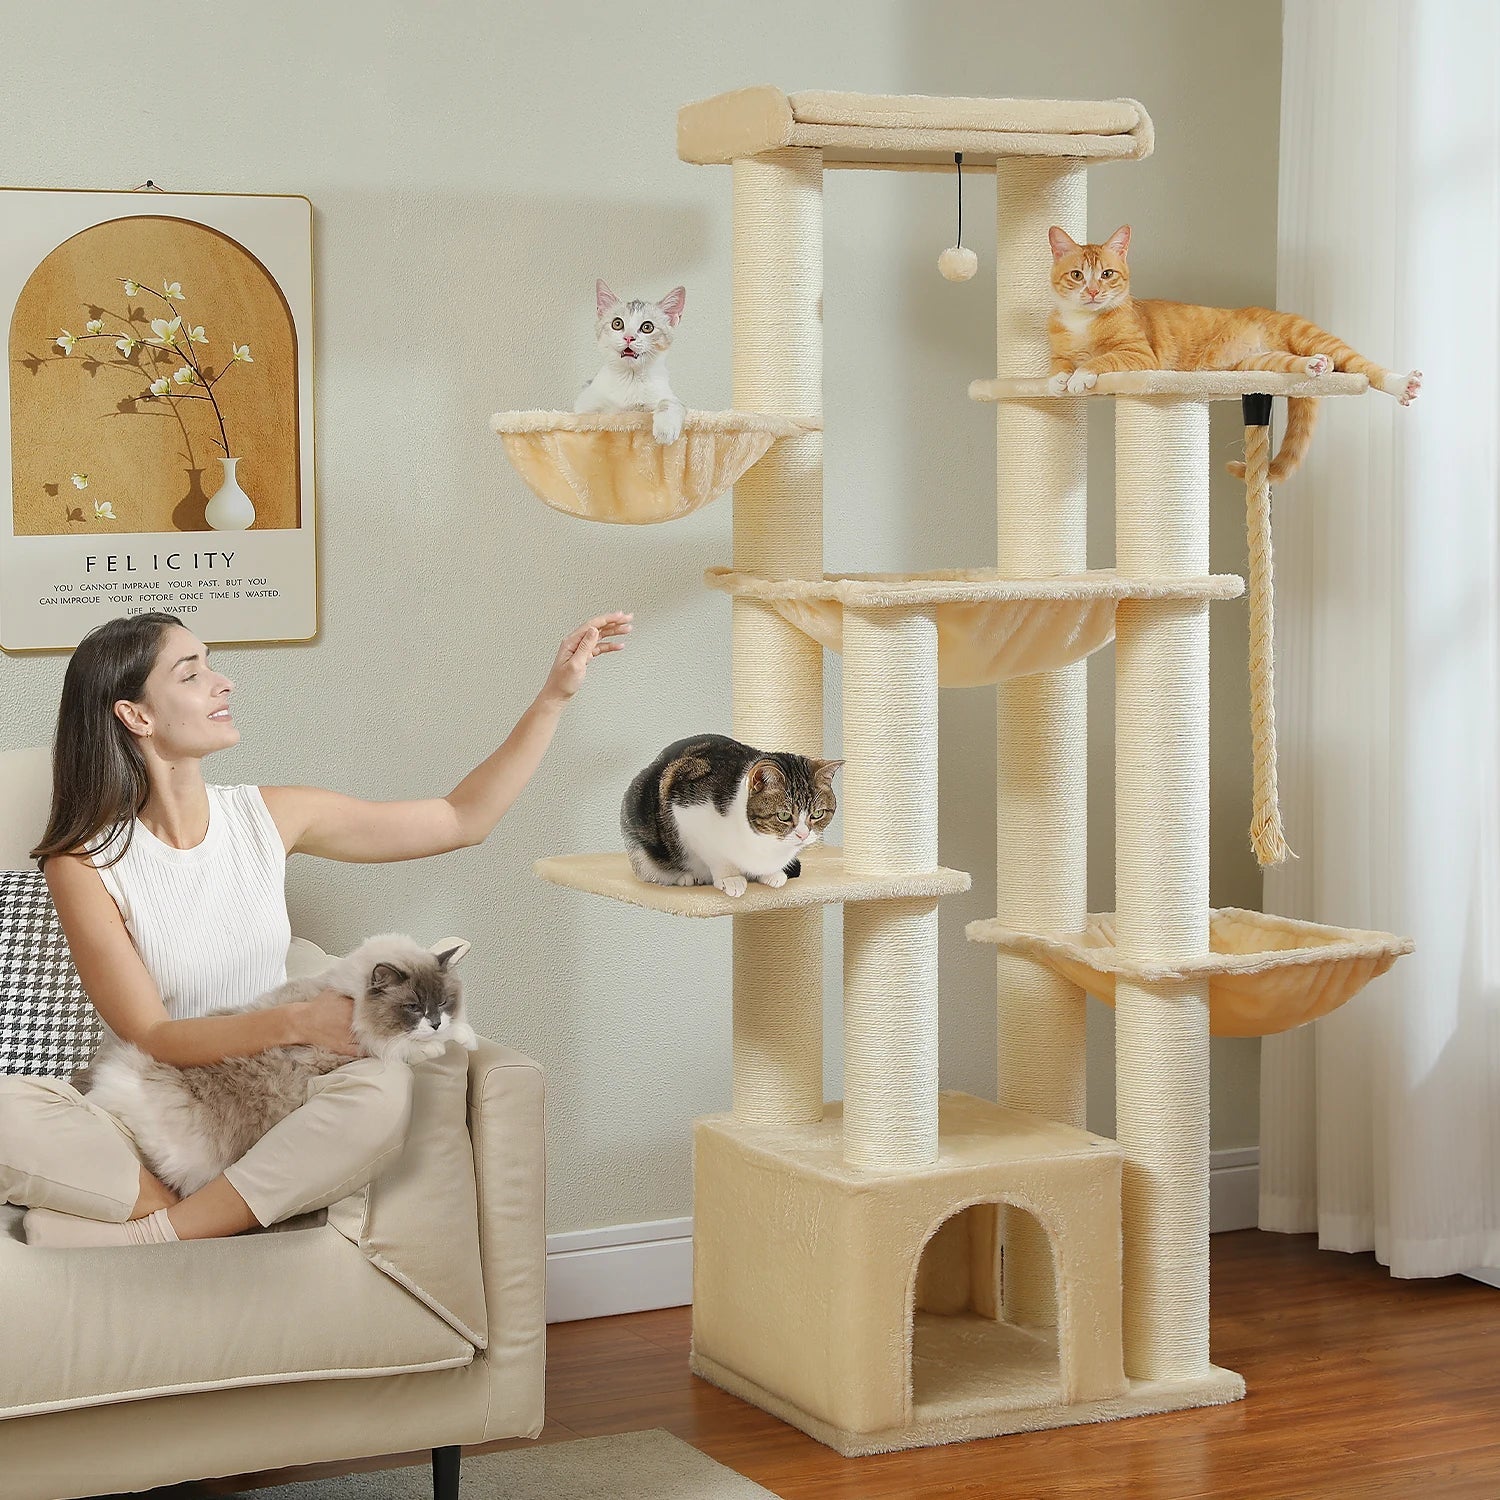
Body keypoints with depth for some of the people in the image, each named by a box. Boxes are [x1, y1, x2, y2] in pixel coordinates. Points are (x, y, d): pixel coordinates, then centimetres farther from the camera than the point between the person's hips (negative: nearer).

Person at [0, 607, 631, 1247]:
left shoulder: (268, 816, 4)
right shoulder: (84, 864, -6)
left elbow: (461, 819, 11)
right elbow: (151, 1036, -11)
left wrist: (554, 695, 7)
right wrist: (298, 1022, -23)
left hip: (269, 1116, 3)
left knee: (385, 1089, -32)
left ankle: (149, 1238, -24)